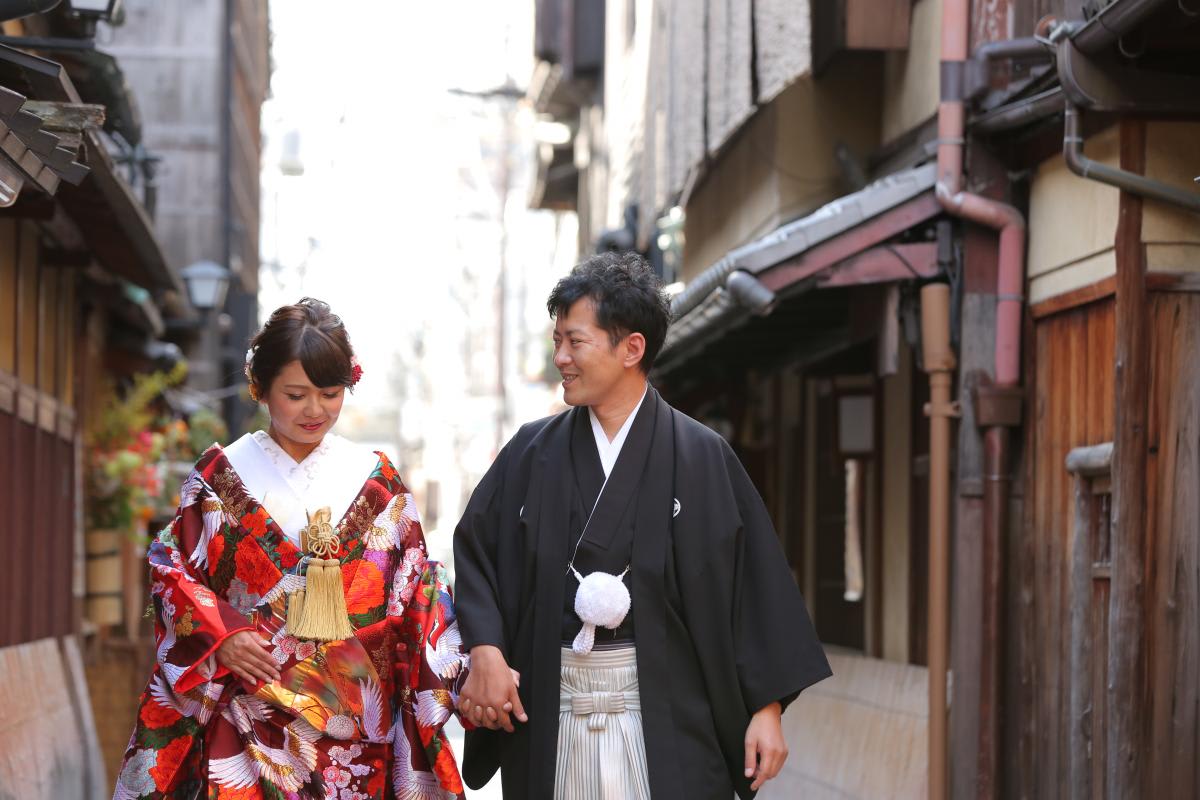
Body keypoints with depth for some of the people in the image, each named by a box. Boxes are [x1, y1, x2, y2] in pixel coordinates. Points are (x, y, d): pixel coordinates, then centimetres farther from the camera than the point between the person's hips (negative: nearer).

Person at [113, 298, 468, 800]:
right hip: (253, 713, -2)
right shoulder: (221, 475, 2)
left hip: (357, 717, 2)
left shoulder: (376, 481, 6)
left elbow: (416, 590, 7)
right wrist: (218, 636, -13)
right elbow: (172, 571, 3)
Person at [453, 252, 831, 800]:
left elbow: (756, 584, -1)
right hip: (551, 714, 2)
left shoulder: (701, 457, 0)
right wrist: (485, 651, -10)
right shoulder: (532, 453, 8)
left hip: (665, 719, -2)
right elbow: (474, 550, 6)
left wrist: (767, 707, -5)